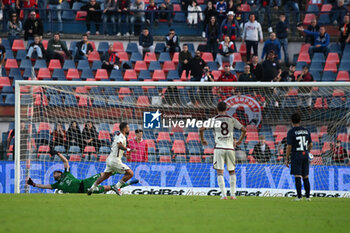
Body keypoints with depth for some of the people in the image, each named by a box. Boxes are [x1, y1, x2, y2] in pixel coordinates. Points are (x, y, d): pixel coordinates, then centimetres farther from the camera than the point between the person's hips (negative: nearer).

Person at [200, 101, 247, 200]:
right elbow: (244, 130, 7)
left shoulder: (213, 120, 2)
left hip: (219, 148, -2)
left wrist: (202, 140, 13)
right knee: (232, 171, 16)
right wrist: (240, 140, 23)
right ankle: (233, 194, 12)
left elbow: (201, 129, -4)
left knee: (220, 172, 0)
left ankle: (223, 194, -10)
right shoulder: (232, 120, 7)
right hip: (230, 147, 2)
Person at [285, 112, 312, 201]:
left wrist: (286, 159, -4)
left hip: (296, 156, -5)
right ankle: (308, 196, 13)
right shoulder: (306, 131, 8)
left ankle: (299, 197, -9)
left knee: (297, 177, -5)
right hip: (305, 155, 5)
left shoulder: (291, 132, -8)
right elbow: (310, 145, 12)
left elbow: (289, 147, -11)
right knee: (305, 177, 11)